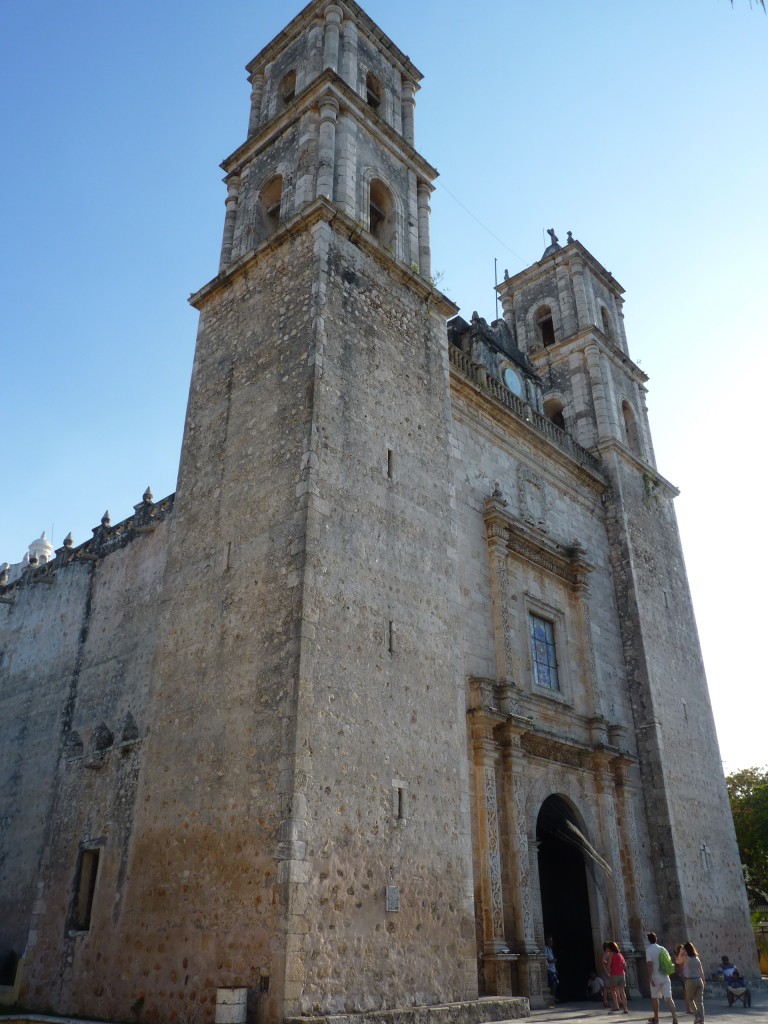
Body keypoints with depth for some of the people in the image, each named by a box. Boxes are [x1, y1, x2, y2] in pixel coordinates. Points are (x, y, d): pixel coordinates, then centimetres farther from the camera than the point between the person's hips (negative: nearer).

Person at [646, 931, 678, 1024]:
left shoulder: (648, 950, -9)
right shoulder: (662, 949, 7)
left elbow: (649, 964, -17)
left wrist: (650, 977, -15)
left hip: (655, 977, -4)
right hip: (665, 977, 4)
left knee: (654, 997, 13)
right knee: (668, 998, -1)